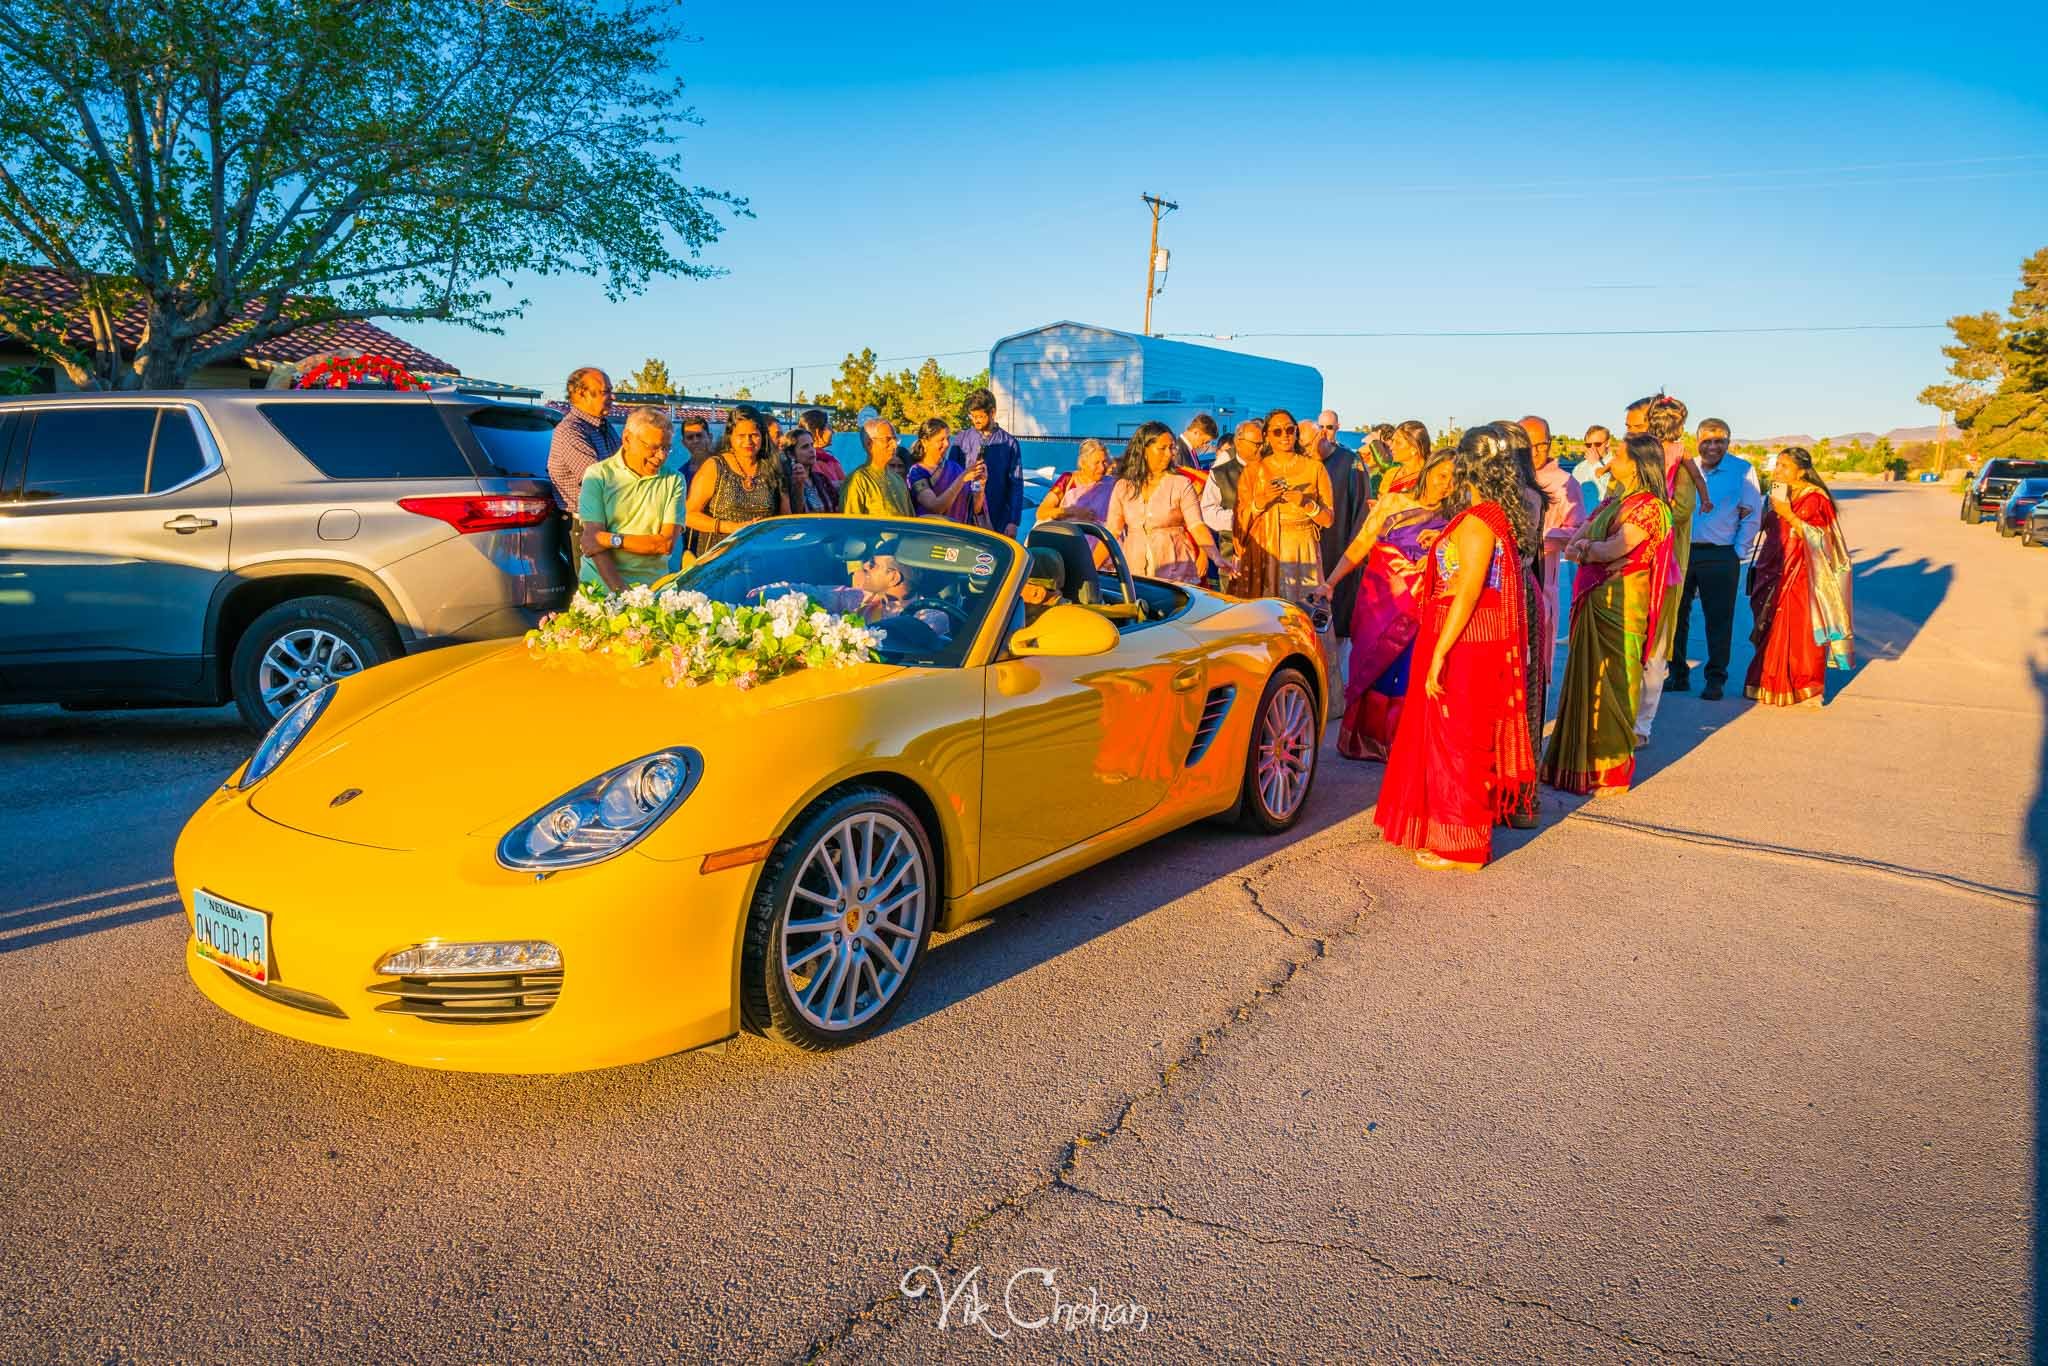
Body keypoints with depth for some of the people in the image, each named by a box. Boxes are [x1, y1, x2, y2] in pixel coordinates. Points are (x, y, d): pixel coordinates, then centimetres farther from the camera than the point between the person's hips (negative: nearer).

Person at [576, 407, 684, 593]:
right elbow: (593, 541, -5)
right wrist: (620, 592, -16)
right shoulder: (598, 475, 3)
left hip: (652, 587, 1)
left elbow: (667, 544, 0)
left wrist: (614, 540, -9)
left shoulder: (674, 480, 7)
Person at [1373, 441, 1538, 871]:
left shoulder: (1476, 521, -18)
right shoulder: (1499, 518, 10)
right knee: (1461, 738, 18)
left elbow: (1467, 592, -22)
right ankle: (1456, 834, 30)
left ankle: (1461, 848, 10)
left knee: (1457, 740, 0)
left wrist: (1438, 653, -22)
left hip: (1466, 646, -9)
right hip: (1479, 644, 9)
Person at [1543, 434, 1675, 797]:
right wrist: (1593, 551, -13)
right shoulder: (1612, 501, 16)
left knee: (1611, 684, -2)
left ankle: (1613, 771, 7)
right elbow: (1572, 545, 8)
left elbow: (1613, 549, -19)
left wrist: (1583, 548, 0)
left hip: (1621, 603, -8)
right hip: (1592, 601, 8)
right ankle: (1581, 764, 19)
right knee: (1587, 682, 10)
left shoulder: (1649, 506, -10)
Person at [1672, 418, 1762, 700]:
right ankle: (1678, 674, 18)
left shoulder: (1743, 470, -1)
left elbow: (1752, 515, 1)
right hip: (1681, 551, 3)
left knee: (1719, 619, 2)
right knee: (1676, 614, 6)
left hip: (1721, 556, -3)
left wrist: (1739, 552, -3)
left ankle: (1716, 679, 12)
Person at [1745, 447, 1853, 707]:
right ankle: (1773, 684, 17)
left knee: (1799, 632, -5)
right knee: (1773, 632, 8)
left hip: (1801, 578, -7)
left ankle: (1805, 689, 4)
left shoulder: (1815, 498, -8)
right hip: (1775, 573, 7)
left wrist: (1789, 515, -20)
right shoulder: (1780, 495, 13)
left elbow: (1817, 537, -16)